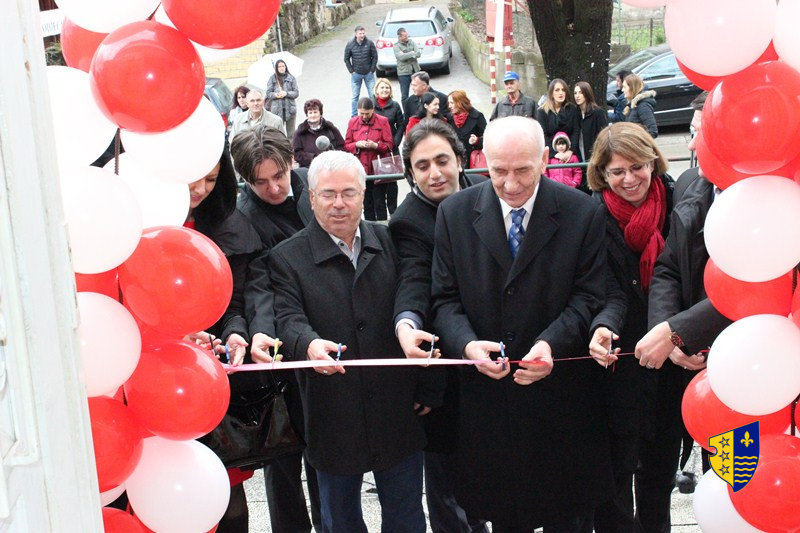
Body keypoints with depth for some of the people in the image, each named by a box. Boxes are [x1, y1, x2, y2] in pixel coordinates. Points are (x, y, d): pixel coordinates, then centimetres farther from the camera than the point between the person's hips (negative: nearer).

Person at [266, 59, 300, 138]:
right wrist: (275, 95, -17)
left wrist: (286, 93, -14)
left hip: (290, 108, 1)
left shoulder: (291, 78, 5)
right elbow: (268, 93, 3)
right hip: (277, 109, -1)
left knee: (291, 133, 5)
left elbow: (296, 93, 2)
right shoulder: (272, 78, 4)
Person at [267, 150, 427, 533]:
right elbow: (289, 317, -17)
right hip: (333, 418, -2)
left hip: (398, 411, 2)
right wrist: (309, 344, -40)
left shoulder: (391, 243, 4)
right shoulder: (287, 258, -4)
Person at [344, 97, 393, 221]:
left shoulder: (383, 121, -2)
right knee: (367, 204, 9)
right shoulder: (353, 122, 6)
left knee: (379, 204, -1)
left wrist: (375, 145, -19)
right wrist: (357, 145, -12)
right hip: (360, 169, 3)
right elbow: (346, 145, 9)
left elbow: (389, 145, -1)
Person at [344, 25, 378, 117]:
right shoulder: (350, 45, -6)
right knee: (355, 96, 6)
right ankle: (353, 116, 14)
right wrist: (351, 71, -2)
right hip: (356, 74, 0)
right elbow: (346, 59, 3)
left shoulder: (370, 43, -8)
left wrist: (372, 70, -4)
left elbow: (375, 57, 0)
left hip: (368, 74, 0)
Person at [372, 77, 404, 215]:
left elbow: (401, 126, 5)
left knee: (391, 180, 3)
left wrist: (394, 143, -6)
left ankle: (392, 210, 12)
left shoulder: (395, 106, 5)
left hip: (391, 149, 1)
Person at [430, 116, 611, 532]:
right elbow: (445, 298, 0)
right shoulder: (455, 213, 0)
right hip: (487, 394, 1)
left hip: (561, 394, -1)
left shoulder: (584, 213, -5)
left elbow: (589, 296, -5)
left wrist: (551, 344, -23)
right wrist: (466, 344, -20)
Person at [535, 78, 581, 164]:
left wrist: (570, 150, -13)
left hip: (569, 154, 2)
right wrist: (555, 153, -16)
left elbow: (576, 131, 2)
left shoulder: (572, 109, 7)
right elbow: (542, 135, -6)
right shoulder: (542, 111, 1)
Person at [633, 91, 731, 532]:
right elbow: (666, 269, 4)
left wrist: (675, 332, -25)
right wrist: (664, 332, -12)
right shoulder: (689, 184, 3)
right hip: (676, 357, 5)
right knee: (654, 463, 14)